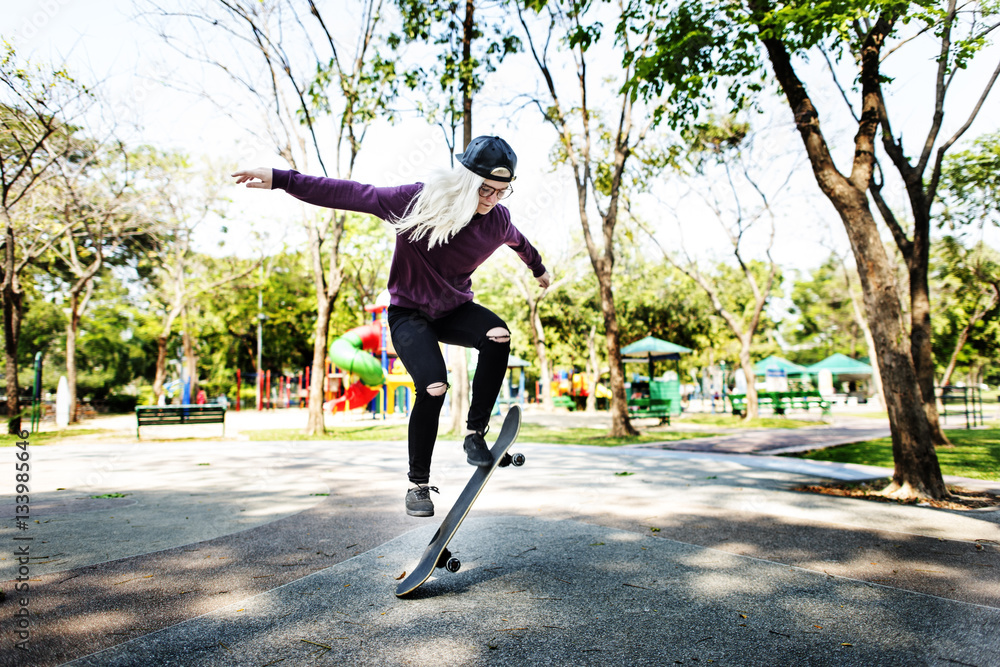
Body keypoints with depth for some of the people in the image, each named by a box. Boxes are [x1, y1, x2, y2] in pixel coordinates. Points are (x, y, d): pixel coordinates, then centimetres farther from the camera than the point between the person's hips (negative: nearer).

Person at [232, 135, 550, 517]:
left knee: (498, 335, -29)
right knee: (433, 389, -24)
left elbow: (519, 242, 17)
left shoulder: (497, 220, -7)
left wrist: (539, 270, 37)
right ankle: (418, 484, -3)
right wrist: (281, 180, -24)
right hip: (409, 314, -3)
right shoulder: (418, 201, -20)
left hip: (455, 310, 4)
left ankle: (475, 432, -15)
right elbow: (351, 195, -20)